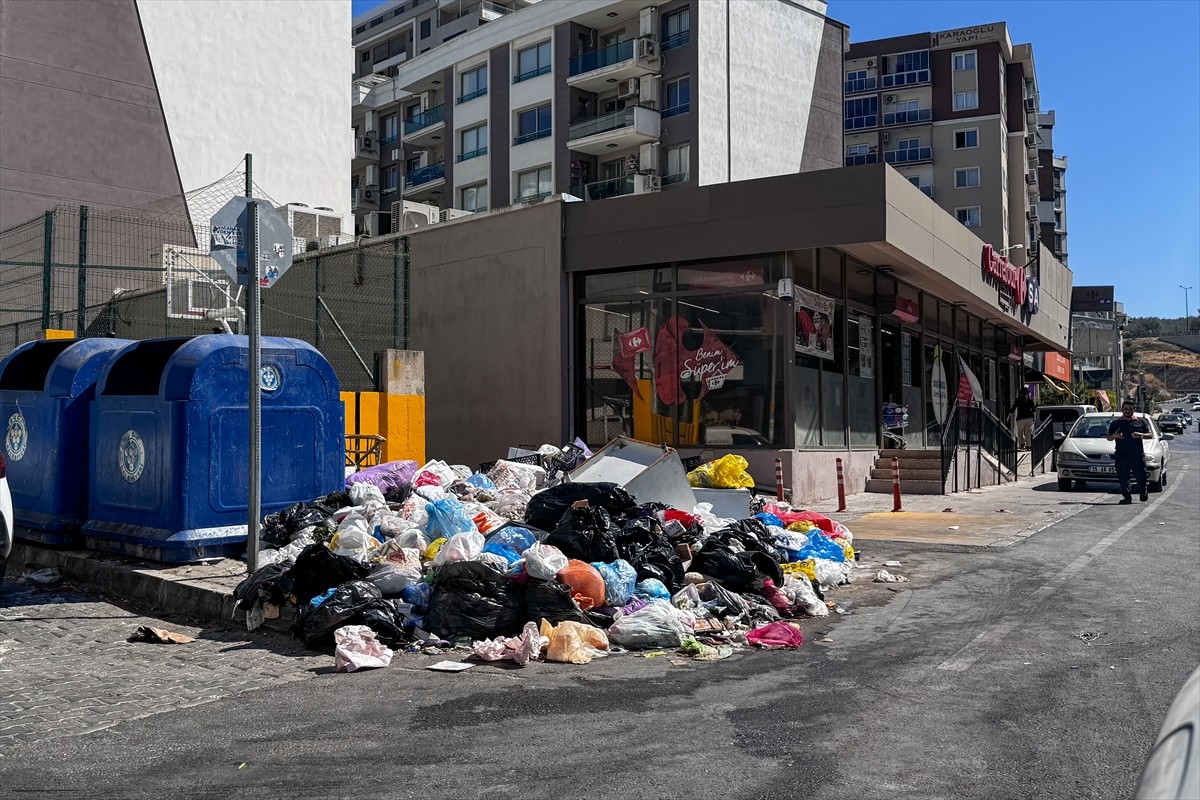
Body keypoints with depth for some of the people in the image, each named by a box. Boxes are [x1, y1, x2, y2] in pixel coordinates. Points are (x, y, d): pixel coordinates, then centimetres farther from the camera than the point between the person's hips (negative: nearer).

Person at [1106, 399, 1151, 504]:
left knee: (1141, 475, -3)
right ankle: (1127, 497, -1)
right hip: (1121, 455, 0)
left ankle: (1143, 493, 18)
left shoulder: (1140, 421, 14)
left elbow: (1150, 435, 12)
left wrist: (1141, 435, -9)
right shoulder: (1116, 423, 13)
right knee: (1123, 478, -5)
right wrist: (1114, 435, -10)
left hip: (1137, 454, 0)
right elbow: (1108, 438, 12)